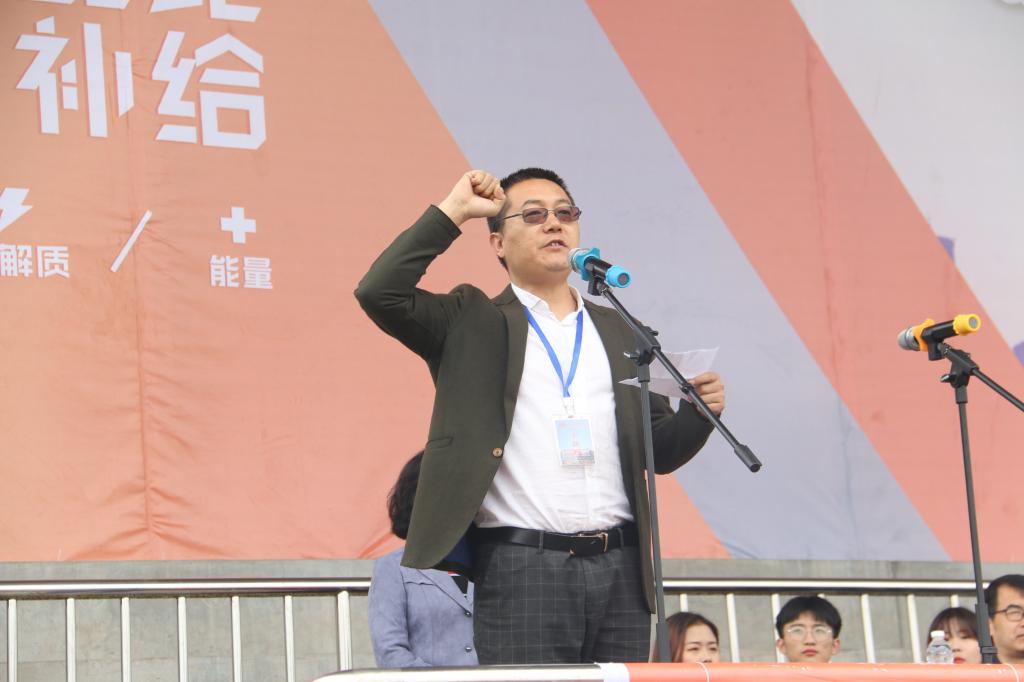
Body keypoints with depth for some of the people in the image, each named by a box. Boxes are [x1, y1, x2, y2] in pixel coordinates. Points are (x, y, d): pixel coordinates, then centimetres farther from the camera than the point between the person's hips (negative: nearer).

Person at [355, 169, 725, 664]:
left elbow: (656, 451, 20)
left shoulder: (621, 334, 20)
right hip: (520, 569, -4)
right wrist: (453, 211, -2)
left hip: (621, 568, 4)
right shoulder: (473, 324, 9)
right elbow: (380, 292, -6)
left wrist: (697, 412, -1)